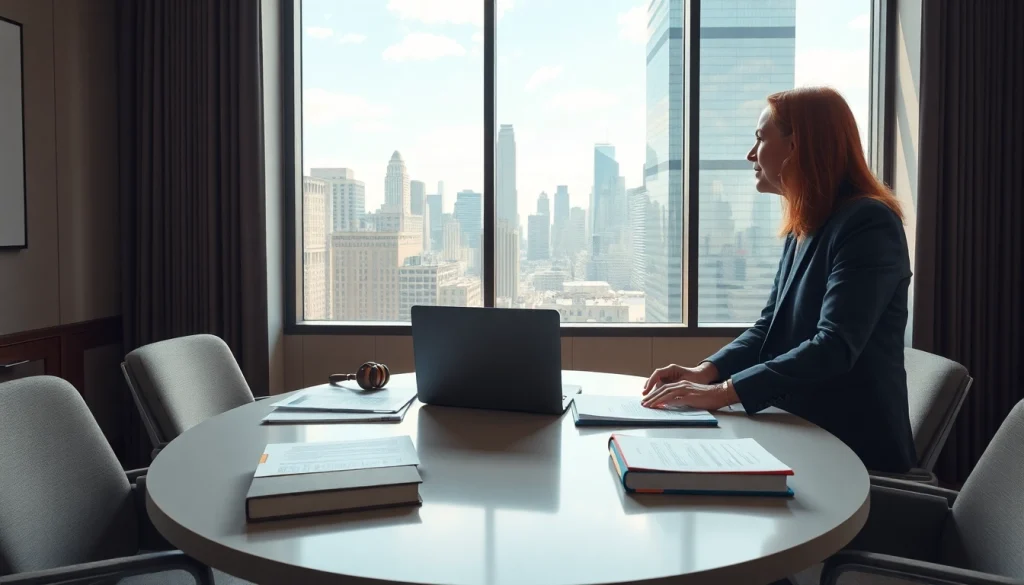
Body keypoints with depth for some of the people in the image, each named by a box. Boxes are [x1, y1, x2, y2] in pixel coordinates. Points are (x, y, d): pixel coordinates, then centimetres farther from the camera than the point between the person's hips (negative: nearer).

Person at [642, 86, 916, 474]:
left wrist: (723, 392, -31)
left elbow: (834, 348, -28)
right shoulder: (802, 230, 12)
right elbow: (770, 327, 11)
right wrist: (705, 371, -7)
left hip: (856, 450, -8)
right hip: (805, 437, 8)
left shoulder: (867, 224, -17)